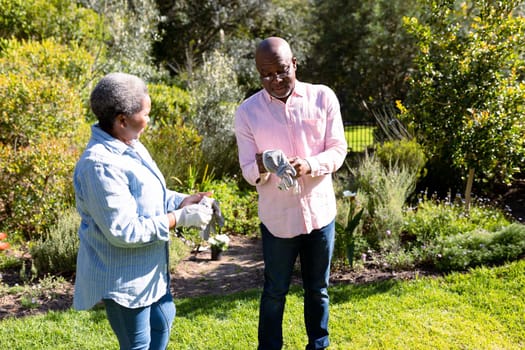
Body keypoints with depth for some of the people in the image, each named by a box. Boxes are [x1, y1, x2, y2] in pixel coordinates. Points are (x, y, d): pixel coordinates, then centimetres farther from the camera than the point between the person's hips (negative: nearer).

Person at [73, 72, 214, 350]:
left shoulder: (130, 146, 1)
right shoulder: (100, 165, -30)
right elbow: (123, 231, -30)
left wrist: (182, 201, -3)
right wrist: (178, 219, -24)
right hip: (123, 277, -10)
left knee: (163, 320, 27)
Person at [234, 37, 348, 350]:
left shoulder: (323, 97, -5)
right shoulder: (248, 112, -7)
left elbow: (339, 150, -3)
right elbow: (248, 171, -6)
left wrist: (310, 165, -24)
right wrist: (262, 166, -30)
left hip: (320, 211, 1)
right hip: (278, 217, -1)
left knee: (318, 290, 17)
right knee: (275, 291, 13)